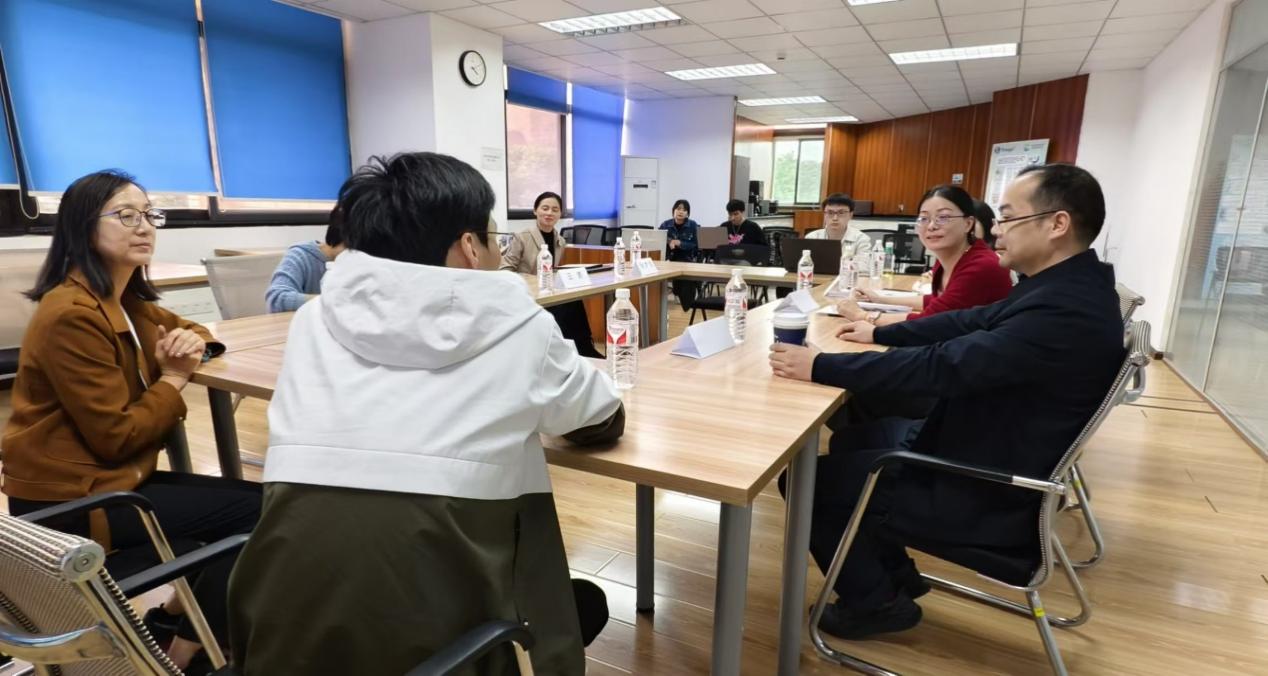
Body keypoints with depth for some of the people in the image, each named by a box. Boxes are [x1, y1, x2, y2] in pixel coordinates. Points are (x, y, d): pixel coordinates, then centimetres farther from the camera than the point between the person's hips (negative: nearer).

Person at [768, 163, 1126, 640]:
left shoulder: (1065, 310, -29)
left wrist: (818, 367, -28)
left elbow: (942, 367, -32)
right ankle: (894, 572, 26)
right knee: (852, 437, 18)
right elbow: (971, 323, 13)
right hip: (984, 452, 10)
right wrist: (881, 333, 14)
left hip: (988, 496, -10)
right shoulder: (1067, 285, 2)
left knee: (808, 480, -8)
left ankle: (877, 600, 14)